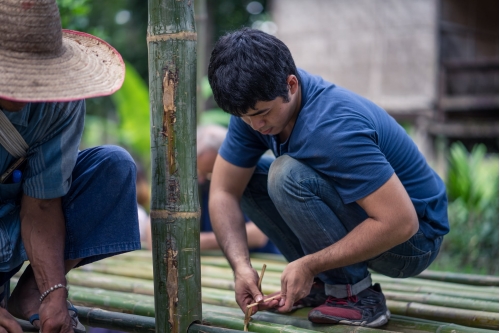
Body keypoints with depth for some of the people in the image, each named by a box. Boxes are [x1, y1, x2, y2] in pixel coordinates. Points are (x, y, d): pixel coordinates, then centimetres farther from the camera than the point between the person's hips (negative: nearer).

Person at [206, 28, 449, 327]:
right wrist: (241, 265, -20)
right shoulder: (256, 106, -8)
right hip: (360, 218, 8)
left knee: (288, 175, -28)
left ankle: (355, 294, -13)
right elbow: (224, 191, -4)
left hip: (412, 238, -8)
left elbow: (400, 222, -34)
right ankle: (324, 282, 5)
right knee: (244, 177, 0)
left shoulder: (333, 126, -32)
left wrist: (309, 265, -29)